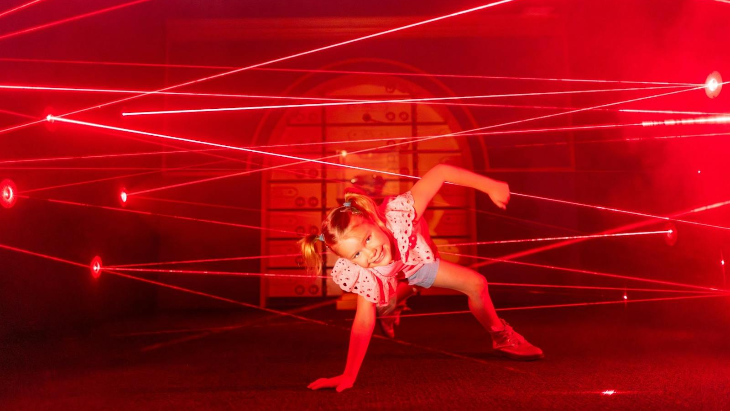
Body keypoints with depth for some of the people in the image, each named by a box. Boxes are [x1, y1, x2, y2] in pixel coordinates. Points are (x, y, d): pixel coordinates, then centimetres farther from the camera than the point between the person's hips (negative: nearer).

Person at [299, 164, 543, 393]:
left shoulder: (398, 215, -49)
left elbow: (439, 172, -43)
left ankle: (501, 336, 24)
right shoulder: (359, 274, -44)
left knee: (476, 283, -2)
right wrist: (349, 375, -43)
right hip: (382, 277, 0)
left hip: (416, 259, 0)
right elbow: (364, 321, -38)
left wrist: (491, 186, -40)